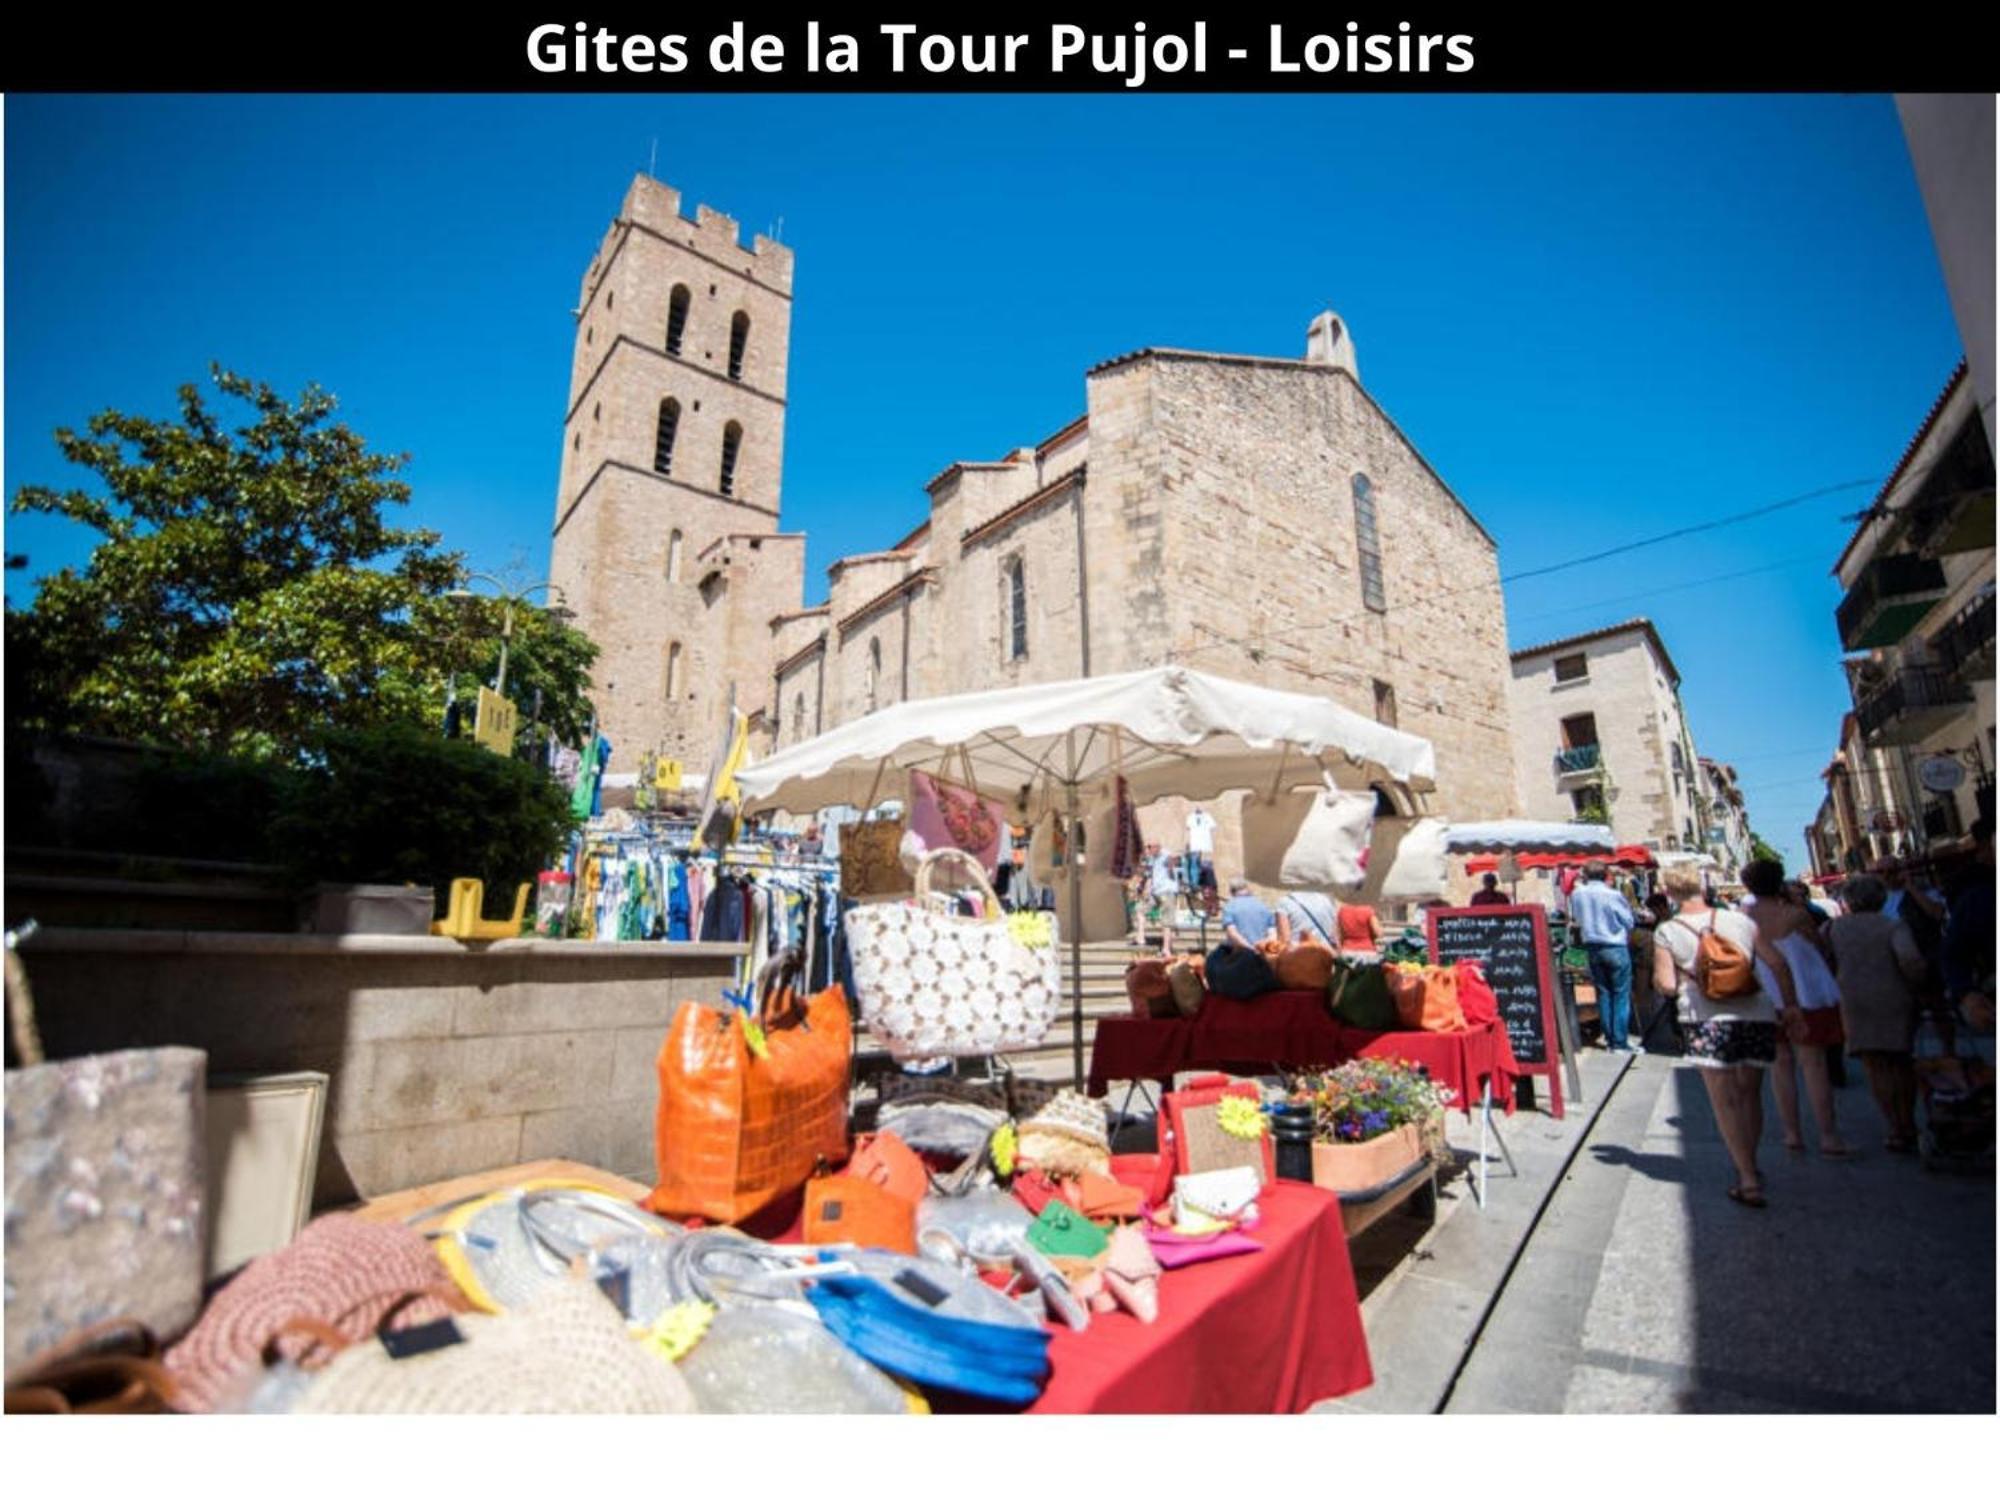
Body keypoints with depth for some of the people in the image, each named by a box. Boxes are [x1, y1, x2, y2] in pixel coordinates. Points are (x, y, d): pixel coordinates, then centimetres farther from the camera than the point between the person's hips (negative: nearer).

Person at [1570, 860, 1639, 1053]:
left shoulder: (1577, 894, -4)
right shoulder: (1613, 895, -15)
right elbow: (1630, 922, -5)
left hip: (1591, 948, 4)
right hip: (1615, 947, -4)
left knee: (1603, 994, 12)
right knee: (1621, 995, 3)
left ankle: (1610, 1040, 16)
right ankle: (1620, 1042, 4)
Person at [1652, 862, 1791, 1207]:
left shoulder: (1666, 932, -4)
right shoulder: (1739, 920, 6)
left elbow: (1666, 985, -7)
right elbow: (1777, 963, 4)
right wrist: (1790, 1004, 13)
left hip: (1708, 1020, -4)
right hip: (1756, 1014, 4)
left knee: (1724, 1102, 3)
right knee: (1750, 1095, 19)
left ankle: (1748, 1180, 0)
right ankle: (1748, 1166, 32)